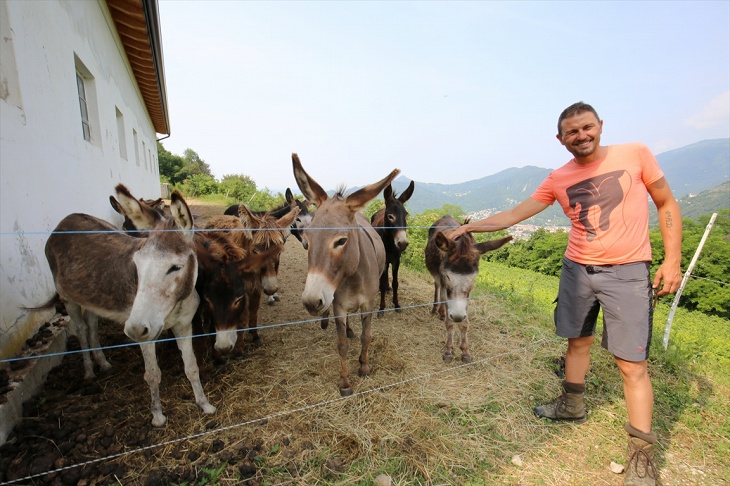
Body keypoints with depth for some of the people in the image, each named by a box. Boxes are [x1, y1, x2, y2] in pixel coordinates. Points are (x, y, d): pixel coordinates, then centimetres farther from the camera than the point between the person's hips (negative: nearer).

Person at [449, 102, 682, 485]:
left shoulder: (635, 154, -3)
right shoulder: (558, 179, 2)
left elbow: (667, 205, 4)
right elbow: (513, 215, 4)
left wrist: (673, 260, -5)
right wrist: (468, 227, -1)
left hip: (627, 272, -3)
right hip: (577, 270, 3)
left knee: (631, 363, -1)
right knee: (577, 342, 16)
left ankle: (641, 454, 15)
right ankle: (572, 406, 37)